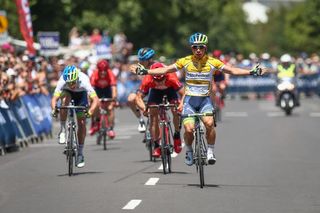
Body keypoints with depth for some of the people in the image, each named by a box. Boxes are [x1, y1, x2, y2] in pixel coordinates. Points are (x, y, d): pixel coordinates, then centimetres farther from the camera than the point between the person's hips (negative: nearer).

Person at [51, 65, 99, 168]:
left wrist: (90, 111, -62)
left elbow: (96, 100, -45)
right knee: (65, 99, -36)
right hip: (67, 93, 0)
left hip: (81, 94, 0)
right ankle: (62, 131, -21)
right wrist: (54, 109, -63)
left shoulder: (84, 81, -40)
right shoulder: (62, 82, -38)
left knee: (82, 123, -7)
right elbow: (54, 98, -43)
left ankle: (80, 154, 7)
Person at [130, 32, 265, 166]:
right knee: (189, 129, -17)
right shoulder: (185, 61, -1)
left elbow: (232, 70, -2)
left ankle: (210, 151, -9)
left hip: (205, 99, 0)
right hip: (189, 99, 0)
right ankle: (189, 151, 12)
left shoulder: (212, 62, -1)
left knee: (209, 123, -27)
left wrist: (252, 72, -13)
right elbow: (165, 70, 0)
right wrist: (144, 71, -7)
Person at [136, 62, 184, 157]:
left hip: (170, 90, -1)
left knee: (176, 111, -24)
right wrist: (143, 108, -50)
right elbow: (139, 97, -32)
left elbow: (183, 93, -36)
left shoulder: (171, 78, -40)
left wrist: (181, 104, -55)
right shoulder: (147, 80, -37)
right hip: (155, 91, 1)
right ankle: (156, 146, -7)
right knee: (153, 115, -14)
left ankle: (177, 135, 1)